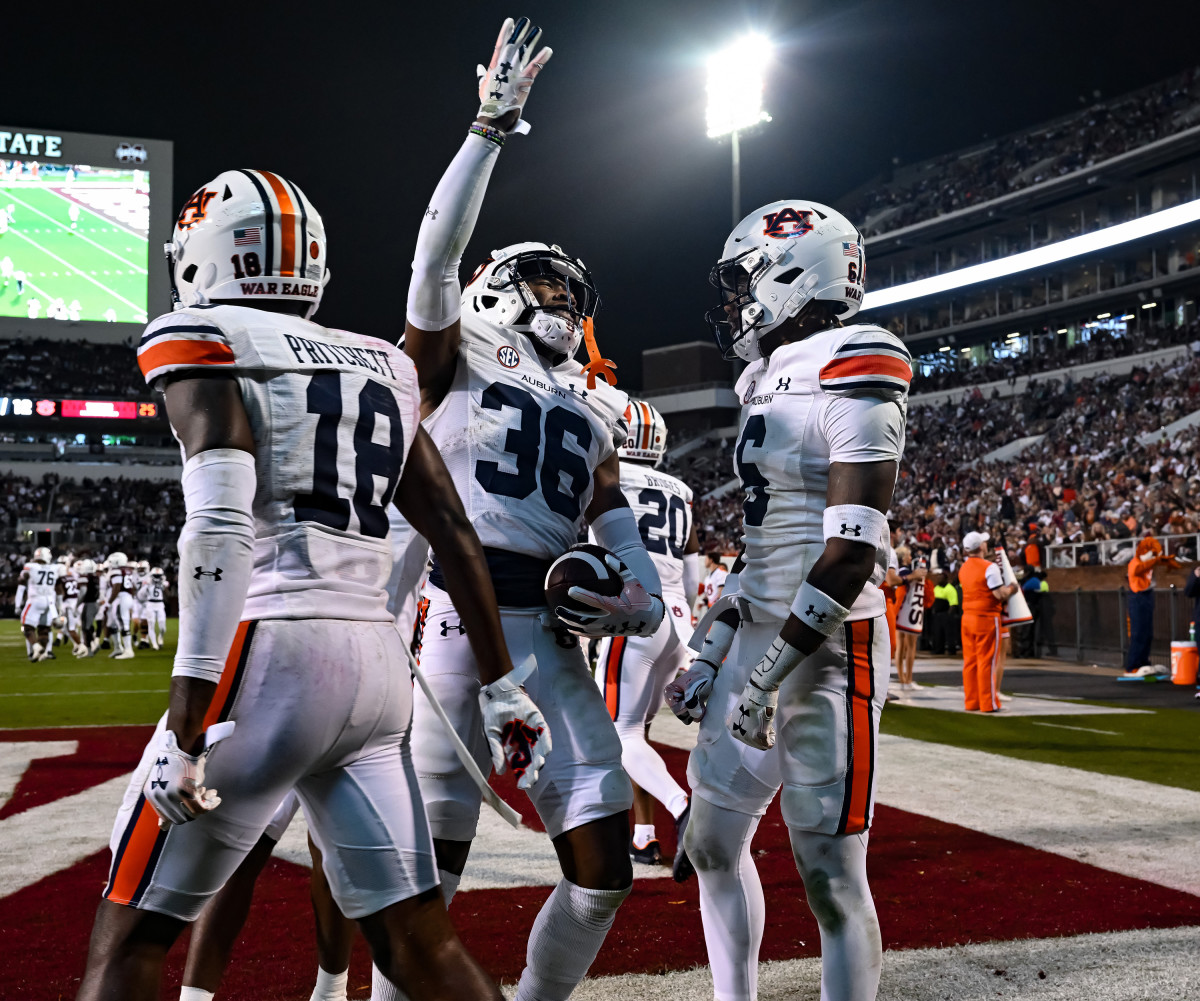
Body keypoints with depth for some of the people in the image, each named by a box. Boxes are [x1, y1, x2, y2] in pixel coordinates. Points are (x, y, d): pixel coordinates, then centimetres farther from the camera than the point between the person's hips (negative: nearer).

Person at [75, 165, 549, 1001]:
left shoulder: (208, 346, -1)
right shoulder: (380, 368, 18)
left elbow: (219, 530, -16)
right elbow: (455, 535, 14)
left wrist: (189, 723, -18)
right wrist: (501, 686, 18)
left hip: (273, 654, -6)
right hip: (379, 665, 6)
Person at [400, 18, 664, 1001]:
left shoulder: (591, 418, 23)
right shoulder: (450, 369, 10)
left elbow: (622, 536, 19)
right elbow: (438, 253, -4)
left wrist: (643, 605, -2)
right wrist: (492, 126, -6)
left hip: (556, 639, 5)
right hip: (458, 614, -5)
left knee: (602, 874, 3)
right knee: (434, 866, 1)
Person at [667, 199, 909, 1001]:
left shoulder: (852, 377, -14)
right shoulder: (771, 383, 14)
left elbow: (852, 551, -20)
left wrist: (774, 671, -20)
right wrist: (712, 652, 16)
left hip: (829, 646, -9)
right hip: (760, 634, 9)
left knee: (831, 874, -2)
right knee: (714, 841, 17)